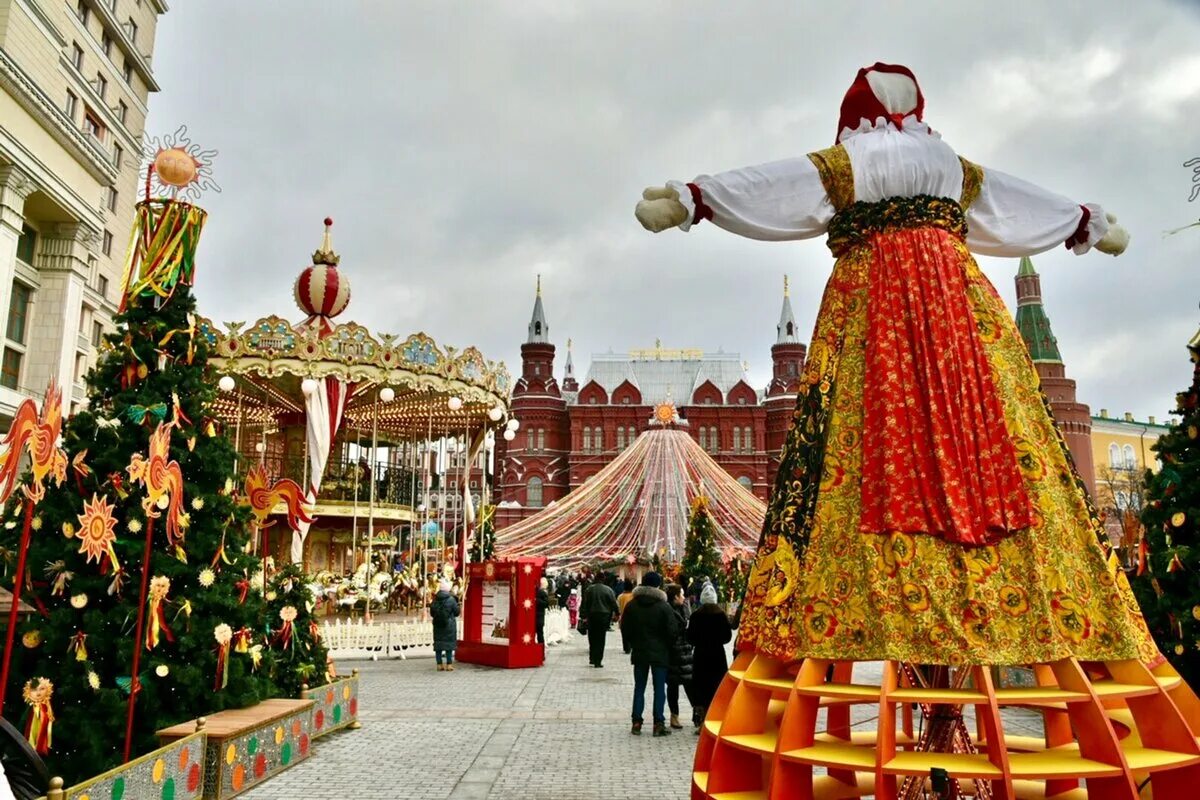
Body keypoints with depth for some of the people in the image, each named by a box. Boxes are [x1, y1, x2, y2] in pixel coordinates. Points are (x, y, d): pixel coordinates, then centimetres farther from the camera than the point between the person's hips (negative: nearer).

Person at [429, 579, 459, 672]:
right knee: (449, 643, 3)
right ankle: (449, 665, 2)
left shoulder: (435, 600, -1)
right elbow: (456, 612, -5)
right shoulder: (451, 599, -11)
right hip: (449, 625, -3)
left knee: (438, 643, 9)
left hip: (437, 625, 3)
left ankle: (440, 665, 11)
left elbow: (432, 613, 7)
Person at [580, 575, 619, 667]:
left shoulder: (589, 589, 1)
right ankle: (598, 661, 1)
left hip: (592, 615, 2)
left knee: (592, 638, 15)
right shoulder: (608, 589, -4)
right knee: (601, 639, 2)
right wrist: (616, 614, 7)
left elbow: (584, 603, 2)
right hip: (604, 616, -1)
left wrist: (584, 615, 8)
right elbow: (614, 603, -4)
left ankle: (592, 658, 14)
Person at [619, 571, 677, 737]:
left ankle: (636, 723, 9)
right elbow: (672, 631, -10)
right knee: (659, 688, 4)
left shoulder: (631, 605, 0)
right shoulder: (664, 606, -11)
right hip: (660, 653, -3)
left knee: (639, 688, 11)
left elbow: (625, 628, 5)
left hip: (639, 653, 3)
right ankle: (659, 724, 3)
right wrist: (669, 647, 7)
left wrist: (628, 646, 18)